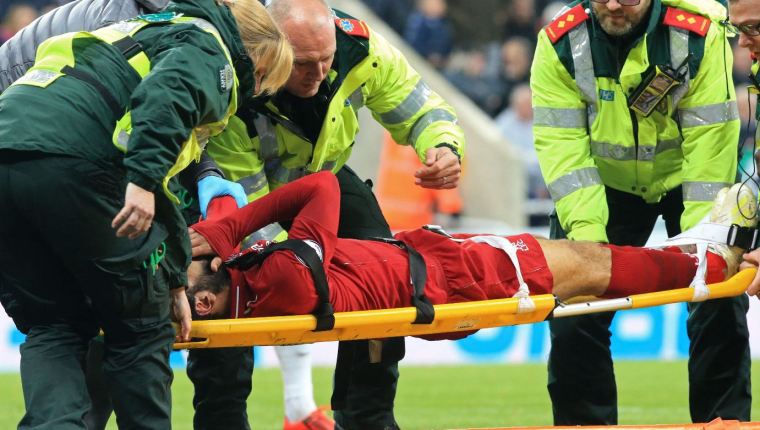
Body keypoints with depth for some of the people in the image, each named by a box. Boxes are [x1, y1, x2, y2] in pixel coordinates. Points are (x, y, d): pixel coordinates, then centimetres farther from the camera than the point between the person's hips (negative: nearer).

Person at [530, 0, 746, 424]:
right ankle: (583, 422, 7)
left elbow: (710, 145, -24)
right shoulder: (560, 43, -19)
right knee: (574, 307, -5)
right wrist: (585, 231, -32)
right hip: (606, 185, 1)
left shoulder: (699, 36, -25)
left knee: (719, 306, -8)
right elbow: (562, 146, -21)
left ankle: (725, 419, 5)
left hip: (685, 180, -1)